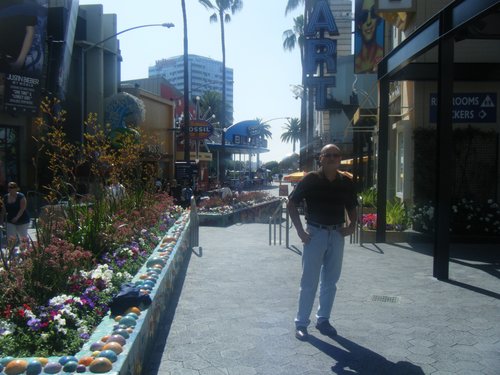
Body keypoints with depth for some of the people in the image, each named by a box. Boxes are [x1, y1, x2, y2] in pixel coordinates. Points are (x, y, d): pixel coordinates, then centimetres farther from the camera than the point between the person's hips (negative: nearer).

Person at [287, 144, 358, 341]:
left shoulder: (346, 183, 5)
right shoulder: (310, 179, -6)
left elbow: (352, 207, 18)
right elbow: (292, 203, -3)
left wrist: (352, 225, 0)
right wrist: (300, 230, -9)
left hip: (337, 234, 4)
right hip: (315, 233, -4)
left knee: (330, 282, 13)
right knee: (309, 282, 2)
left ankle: (323, 319, 28)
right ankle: (301, 323, 13)